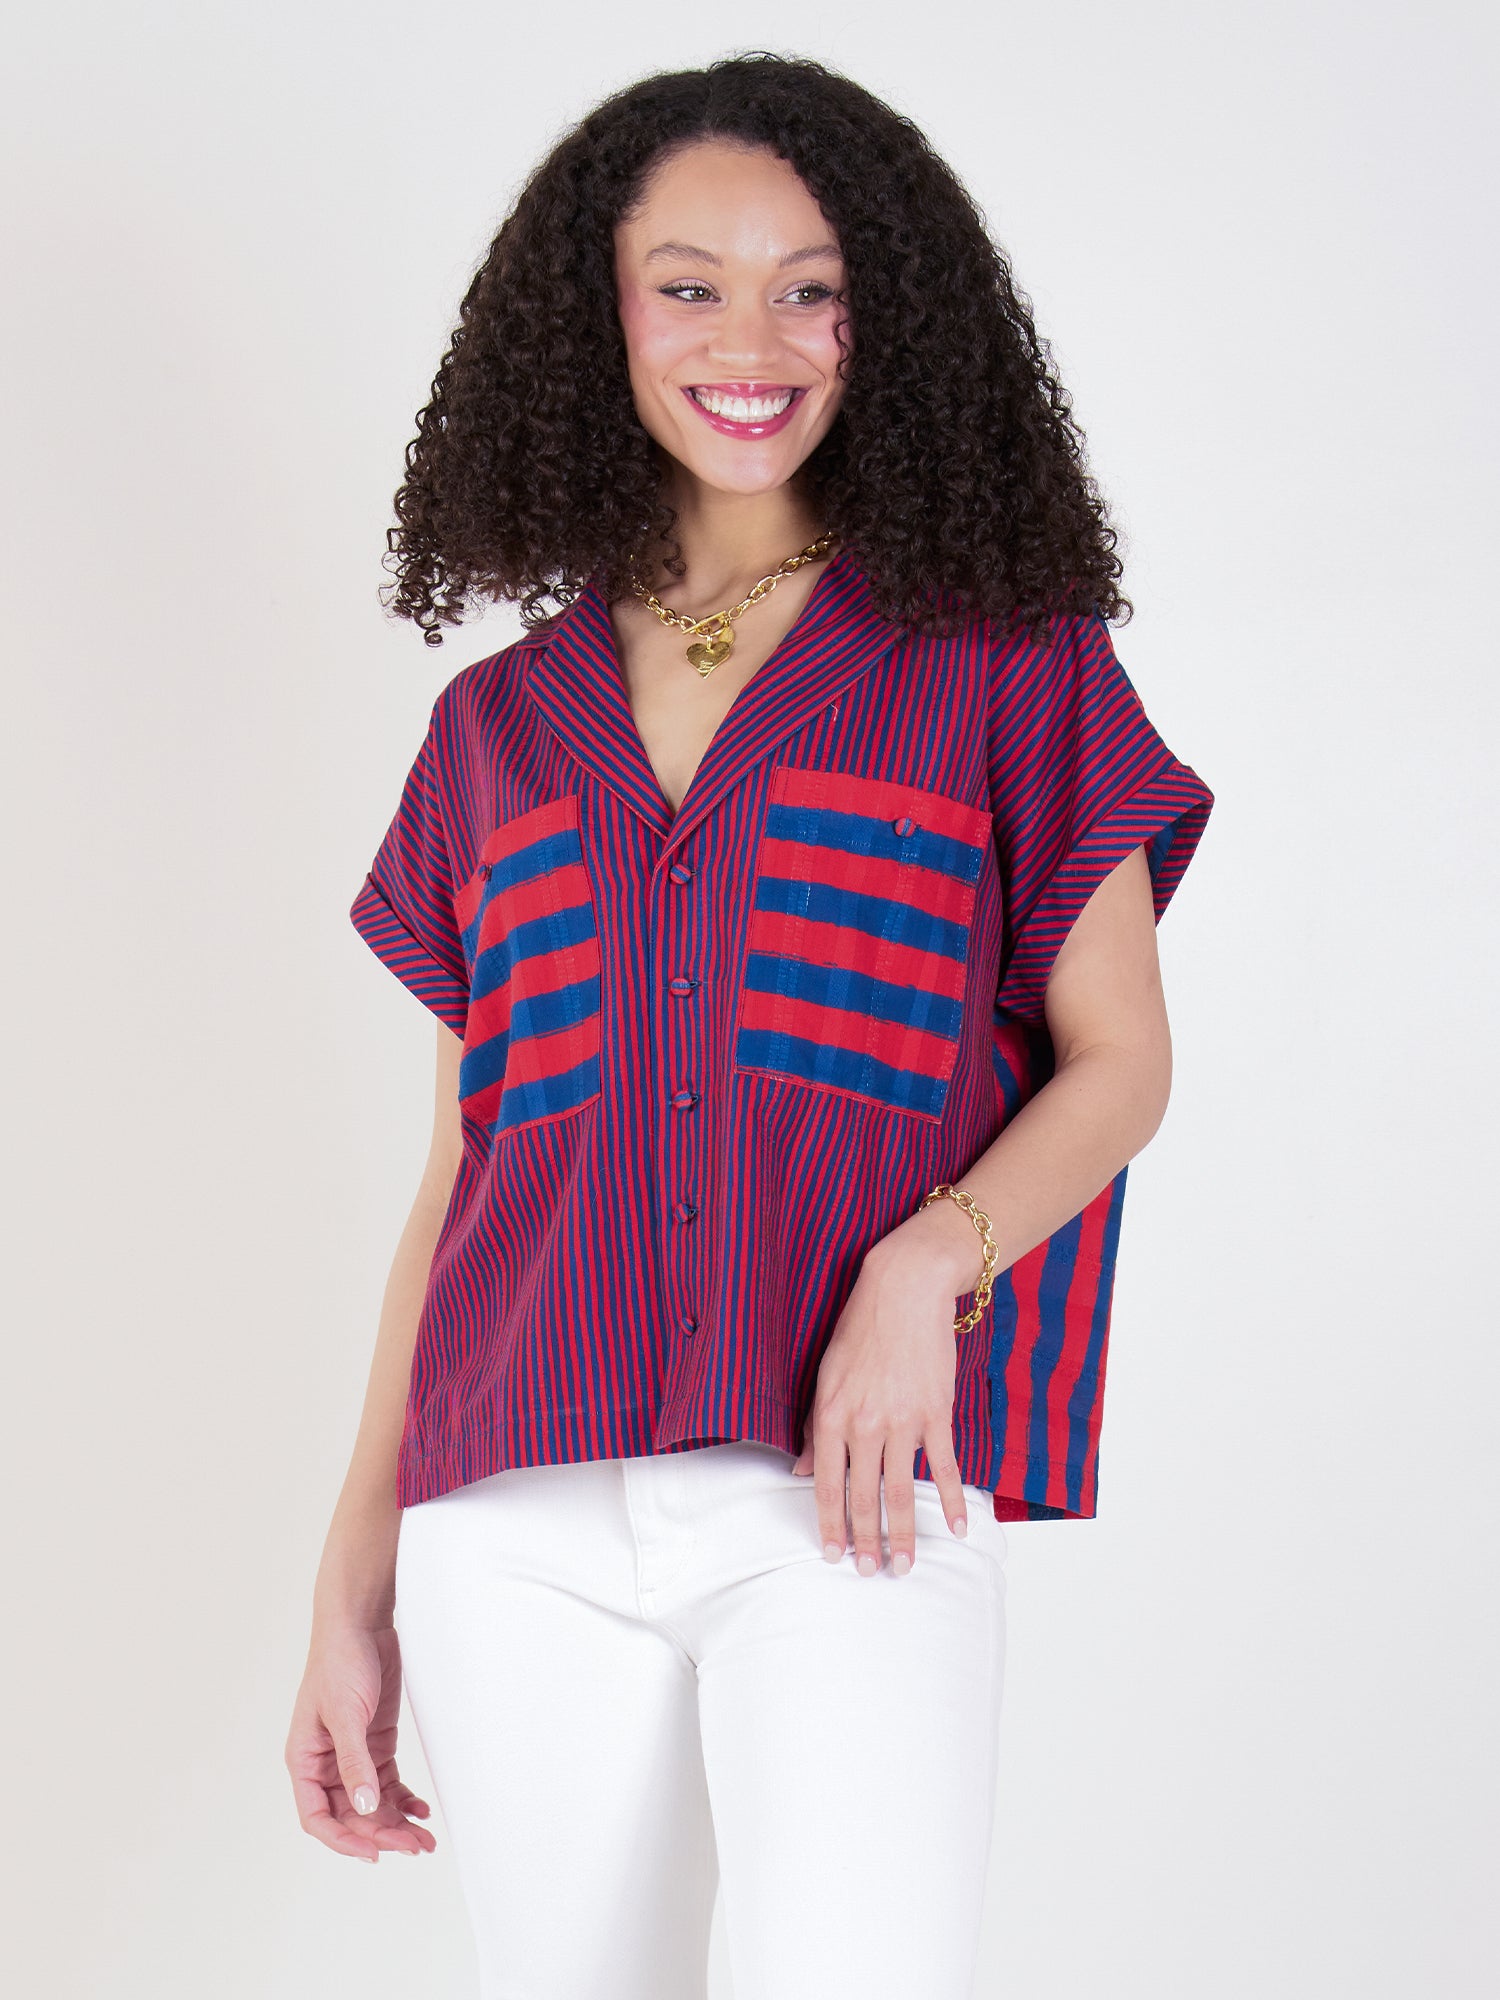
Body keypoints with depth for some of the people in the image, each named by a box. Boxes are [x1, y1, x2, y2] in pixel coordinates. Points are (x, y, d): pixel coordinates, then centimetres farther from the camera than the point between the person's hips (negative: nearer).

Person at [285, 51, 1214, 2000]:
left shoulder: (1003, 665, 9)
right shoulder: (503, 723, 17)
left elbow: (1120, 1063, 8)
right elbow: (463, 1168, 17)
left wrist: (927, 1262, -13)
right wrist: (354, 1588, 14)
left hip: (847, 1494, -3)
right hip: (524, 1524, 3)